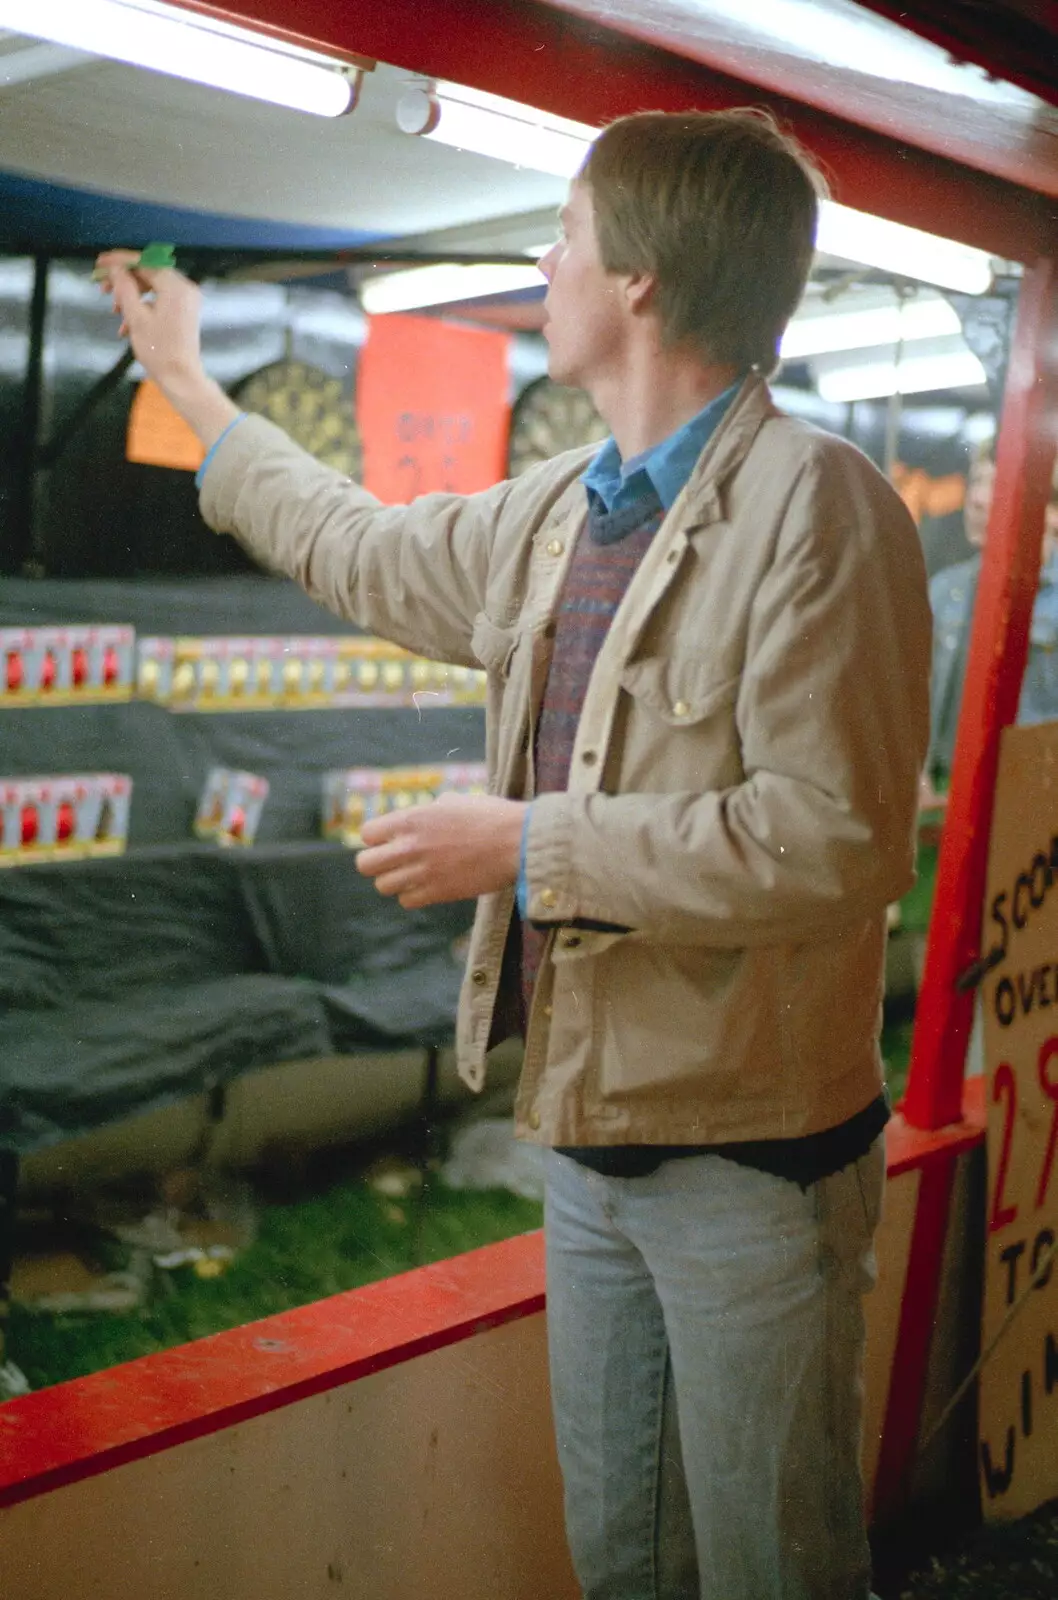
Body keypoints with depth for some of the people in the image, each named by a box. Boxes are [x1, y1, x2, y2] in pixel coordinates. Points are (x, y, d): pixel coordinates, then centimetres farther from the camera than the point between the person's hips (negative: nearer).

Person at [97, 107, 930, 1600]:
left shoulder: (814, 502, -17)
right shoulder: (556, 514, 9)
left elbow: (837, 837, -25)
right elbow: (367, 553, 27)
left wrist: (530, 844, -20)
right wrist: (188, 383, 37)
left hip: (748, 1147, -7)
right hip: (593, 1127, 8)